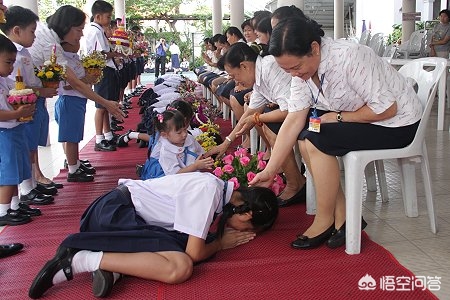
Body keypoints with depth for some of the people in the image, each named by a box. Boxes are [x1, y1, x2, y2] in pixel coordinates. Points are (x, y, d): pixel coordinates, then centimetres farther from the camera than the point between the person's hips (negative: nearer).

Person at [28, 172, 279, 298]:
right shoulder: (209, 190, -18)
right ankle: (79, 261, -21)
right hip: (116, 211, -9)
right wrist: (221, 243, 1)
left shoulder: (219, 189, 10)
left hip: (123, 213, 9)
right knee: (181, 267, -27)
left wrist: (220, 236, 6)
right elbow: (194, 252, -17)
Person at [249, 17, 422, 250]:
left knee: (317, 141, -23)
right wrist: (269, 171, -14)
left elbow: (386, 109, -27)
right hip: (359, 115, 8)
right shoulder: (302, 70, -7)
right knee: (304, 136, -7)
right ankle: (342, 215, -2)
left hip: (397, 122, -8)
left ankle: (325, 221, -6)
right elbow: (293, 121, -10)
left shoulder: (350, 57, -30)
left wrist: (338, 117, -20)